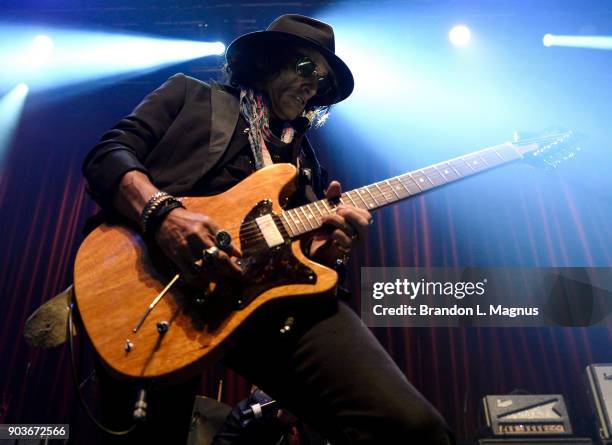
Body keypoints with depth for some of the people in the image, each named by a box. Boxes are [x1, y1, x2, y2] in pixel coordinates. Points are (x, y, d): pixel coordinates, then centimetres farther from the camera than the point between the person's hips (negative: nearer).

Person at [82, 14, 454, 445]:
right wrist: (164, 214, -14)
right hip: (164, 281, -2)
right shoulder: (189, 94, 21)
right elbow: (107, 155, 7)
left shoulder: (308, 164, 31)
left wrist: (328, 247, 1)